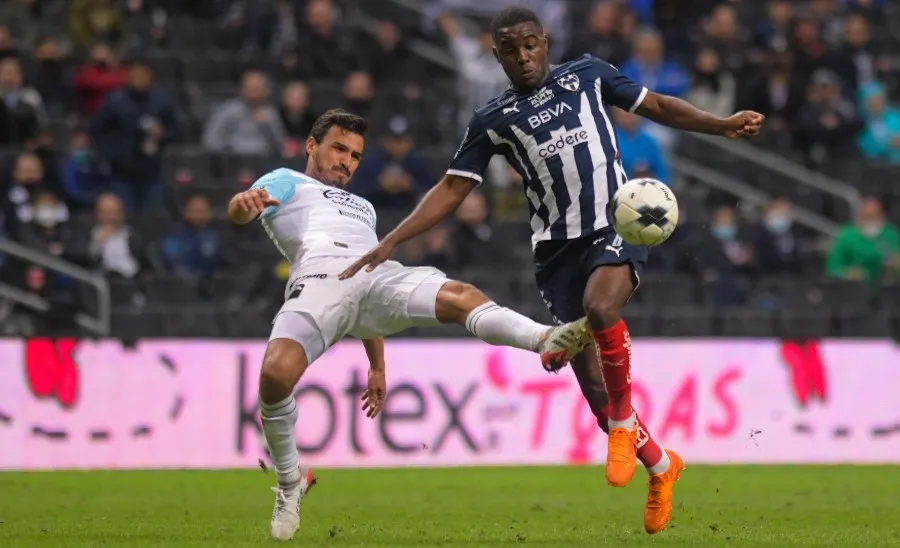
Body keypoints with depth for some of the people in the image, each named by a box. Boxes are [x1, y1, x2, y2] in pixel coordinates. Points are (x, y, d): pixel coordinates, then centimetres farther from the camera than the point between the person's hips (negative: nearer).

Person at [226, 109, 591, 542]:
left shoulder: (362, 208, 44)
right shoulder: (287, 182, 28)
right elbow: (238, 211, 4)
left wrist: (377, 364, 32)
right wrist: (246, 202, -22)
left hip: (378, 275, 5)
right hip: (319, 276, -5)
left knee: (460, 296, -26)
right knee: (276, 374, -30)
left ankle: (546, 342, -52)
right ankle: (290, 481, -6)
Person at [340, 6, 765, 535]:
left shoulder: (587, 74, 6)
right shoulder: (494, 120, 6)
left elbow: (657, 106, 14)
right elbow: (451, 190, 6)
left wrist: (722, 125, 3)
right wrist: (391, 242, -3)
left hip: (617, 227, -2)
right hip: (559, 247, 2)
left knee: (600, 308, -34)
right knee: (593, 384, -1)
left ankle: (624, 422, -11)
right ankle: (660, 467, 22)